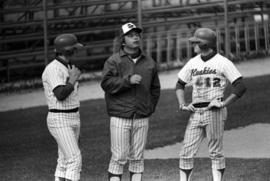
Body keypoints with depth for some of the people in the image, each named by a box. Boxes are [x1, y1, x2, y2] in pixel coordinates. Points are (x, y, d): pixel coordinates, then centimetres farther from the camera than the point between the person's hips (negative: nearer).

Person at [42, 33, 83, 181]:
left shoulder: (67, 67, 12)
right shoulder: (53, 69, -19)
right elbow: (60, 95, -29)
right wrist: (73, 80, -16)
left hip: (73, 118, 9)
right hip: (59, 121, -9)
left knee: (65, 161, 10)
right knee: (74, 159, -16)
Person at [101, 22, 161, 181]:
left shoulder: (149, 63, 11)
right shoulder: (114, 61, -1)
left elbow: (155, 88, 18)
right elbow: (106, 83, -13)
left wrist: (150, 107, 9)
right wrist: (128, 80, -21)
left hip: (142, 118, 4)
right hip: (120, 117, -4)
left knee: (137, 158, 7)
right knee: (119, 157, -6)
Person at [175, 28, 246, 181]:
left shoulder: (223, 63, -3)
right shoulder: (193, 63, 15)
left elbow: (241, 86, -8)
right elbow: (180, 85, 24)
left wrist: (224, 103, -15)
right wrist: (183, 104, 8)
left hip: (214, 112, -5)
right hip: (195, 113, 5)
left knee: (216, 152, -3)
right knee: (186, 153, -1)